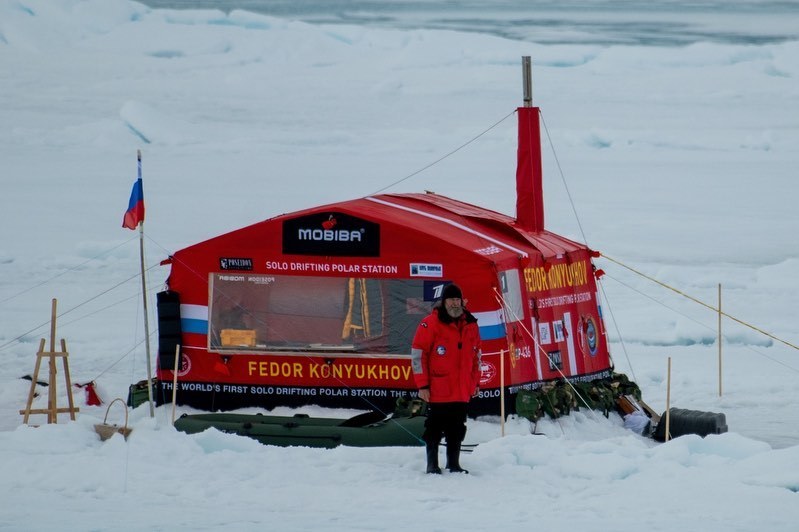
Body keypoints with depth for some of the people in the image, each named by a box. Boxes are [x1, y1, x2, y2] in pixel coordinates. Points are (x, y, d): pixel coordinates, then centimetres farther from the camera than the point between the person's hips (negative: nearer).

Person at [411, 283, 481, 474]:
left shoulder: (470, 325, 9)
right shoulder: (431, 324, -7)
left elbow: (476, 355, 20)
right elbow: (418, 354, -7)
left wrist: (475, 382, 17)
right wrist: (422, 385, -10)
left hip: (462, 392, 5)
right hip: (438, 391, -5)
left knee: (457, 430, 9)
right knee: (435, 428, 1)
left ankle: (454, 463, 17)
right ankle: (432, 464, 8)